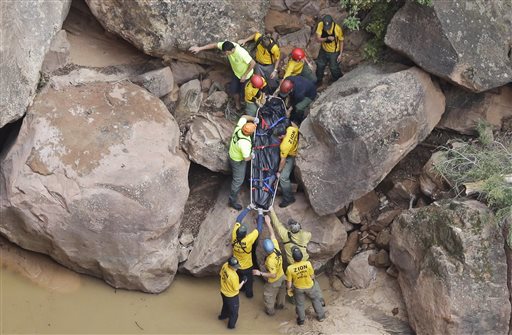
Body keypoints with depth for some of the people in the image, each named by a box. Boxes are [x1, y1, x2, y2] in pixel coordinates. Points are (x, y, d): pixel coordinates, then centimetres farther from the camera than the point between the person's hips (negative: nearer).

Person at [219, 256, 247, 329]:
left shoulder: (225, 265, -21)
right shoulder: (233, 276, -41)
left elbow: (220, 274, 2)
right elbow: (237, 288, -25)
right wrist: (243, 282, -12)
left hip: (223, 292, 7)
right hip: (232, 296, -7)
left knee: (226, 305, 37)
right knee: (234, 310, 21)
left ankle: (223, 316, 63)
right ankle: (231, 325, 42)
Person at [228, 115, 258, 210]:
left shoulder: (239, 127, -23)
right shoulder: (245, 143, -42)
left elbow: (244, 117, -2)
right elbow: (246, 158, -30)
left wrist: (253, 119, -13)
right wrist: (252, 156, -9)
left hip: (232, 155, 8)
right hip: (238, 161, -8)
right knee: (238, 180, 9)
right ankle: (233, 201, 23)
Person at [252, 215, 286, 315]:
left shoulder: (270, 260, -42)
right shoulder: (276, 247, -25)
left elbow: (273, 275, -33)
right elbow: (273, 235, -11)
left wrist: (260, 273, -30)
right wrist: (268, 223, -8)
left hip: (274, 281, -7)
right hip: (281, 276, 7)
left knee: (268, 295, 21)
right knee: (281, 292, 32)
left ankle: (270, 310, 40)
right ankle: (280, 305, 56)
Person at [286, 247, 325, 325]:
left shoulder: (290, 268, -32)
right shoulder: (308, 264, -30)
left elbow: (289, 282, -18)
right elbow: (312, 276, -13)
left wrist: (289, 289, 2)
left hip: (298, 288, 0)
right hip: (309, 286, 0)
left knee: (300, 304, 25)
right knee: (315, 299, 28)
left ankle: (301, 320, 45)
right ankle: (321, 316, 44)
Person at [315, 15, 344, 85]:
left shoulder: (337, 28, -29)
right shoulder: (320, 25, -24)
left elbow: (341, 41, -13)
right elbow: (318, 39, -23)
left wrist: (340, 54, -11)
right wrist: (327, 38, -40)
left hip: (334, 52, -3)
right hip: (323, 50, 3)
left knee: (334, 69, 9)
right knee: (320, 66, 19)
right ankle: (318, 81, 44)